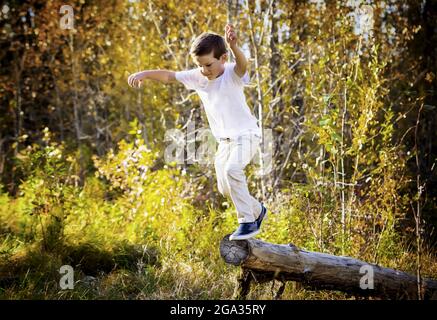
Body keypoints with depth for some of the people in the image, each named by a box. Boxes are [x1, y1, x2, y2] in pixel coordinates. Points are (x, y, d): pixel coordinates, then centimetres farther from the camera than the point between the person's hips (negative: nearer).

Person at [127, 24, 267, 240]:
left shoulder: (232, 74, -20)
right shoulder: (197, 77, -3)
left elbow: (242, 64, -42)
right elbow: (170, 76, 4)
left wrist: (234, 47, -64)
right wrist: (144, 74, -11)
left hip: (246, 134, -8)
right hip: (225, 140, 8)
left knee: (232, 170, -32)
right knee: (225, 189, 11)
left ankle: (248, 222, -23)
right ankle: (257, 210, 36)